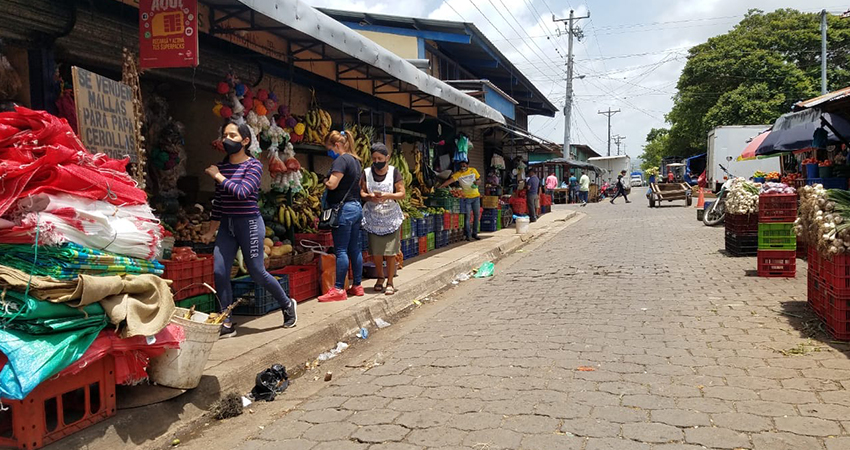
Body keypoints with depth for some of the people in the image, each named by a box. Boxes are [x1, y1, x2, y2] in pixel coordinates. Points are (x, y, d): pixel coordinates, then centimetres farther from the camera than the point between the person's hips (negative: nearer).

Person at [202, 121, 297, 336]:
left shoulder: (254, 165, -7)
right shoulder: (221, 166, 9)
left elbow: (242, 192, -23)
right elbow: (218, 201, 14)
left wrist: (218, 176, -13)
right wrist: (211, 230, 16)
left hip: (249, 223, -5)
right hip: (226, 225, 5)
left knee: (257, 272, 1)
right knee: (219, 272, -4)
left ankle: (287, 305, 25)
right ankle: (227, 323, 6)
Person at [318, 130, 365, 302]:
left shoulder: (341, 160, -13)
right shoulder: (356, 160, 16)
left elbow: (332, 184, -22)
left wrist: (325, 181, 0)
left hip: (343, 209, -9)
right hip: (356, 207, 9)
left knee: (341, 250, -6)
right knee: (355, 249, 12)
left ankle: (339, 289, -3)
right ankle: (357, 286, 17)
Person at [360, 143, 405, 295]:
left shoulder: (394, 173, -5)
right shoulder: (366, 173, 0)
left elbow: (402, 194, -4)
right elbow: (361, 192, 2)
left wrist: (389, 195, -22)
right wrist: (369, 196, -19)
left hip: (391, 218, -2)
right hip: (373, 218, 2)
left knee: (390, 252, -3)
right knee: (376, 252, 7)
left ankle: (390, 282, 11)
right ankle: (380, 277, 31)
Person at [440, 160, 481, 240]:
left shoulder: (473, 170, -1)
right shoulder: (458, 174, -11)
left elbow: (479, 177, 13)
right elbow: (450, 180, -22)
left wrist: (477, 181, -10)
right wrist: (440, 186, -36)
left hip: (476, 196, 4)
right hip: (466, 197, -3)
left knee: (477, 215, 9)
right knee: (467, 216, -2)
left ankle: (474, 234, 22)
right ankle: (468, 235, 8)